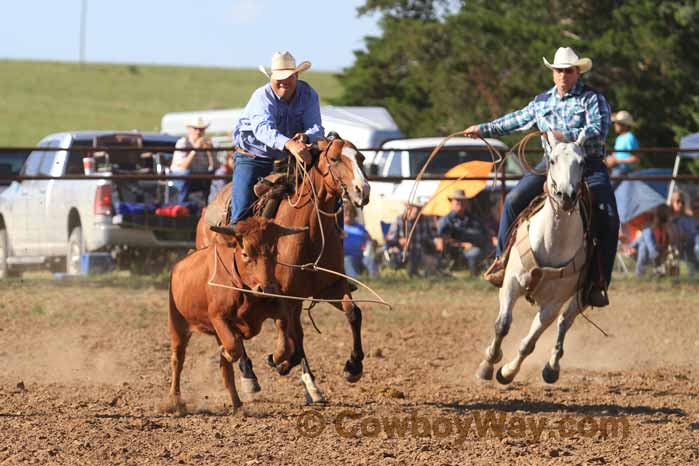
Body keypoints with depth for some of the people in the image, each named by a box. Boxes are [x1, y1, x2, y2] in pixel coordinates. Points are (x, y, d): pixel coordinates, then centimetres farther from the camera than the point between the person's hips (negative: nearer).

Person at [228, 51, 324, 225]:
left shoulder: (308, 95, -8)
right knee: (243, 209, -17)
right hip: (253, 157, -4)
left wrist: (305, 137, -43)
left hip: (286, 159, 4)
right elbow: (263, 128, -41)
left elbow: (316, 128, -16)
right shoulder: (262, 97, -22)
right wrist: (289, 144, -60)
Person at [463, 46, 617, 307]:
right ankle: (502, 260, -6)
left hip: (588, 166, -4)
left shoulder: (592, 99, -1)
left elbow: (599, 129, -16)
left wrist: (566, 136, -26)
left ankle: (599, 283, -10)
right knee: (514, 200, -14)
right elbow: (517, 120, 28)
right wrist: (483, 129, 32)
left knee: (609, 220, -18)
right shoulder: (542, 102, 16)